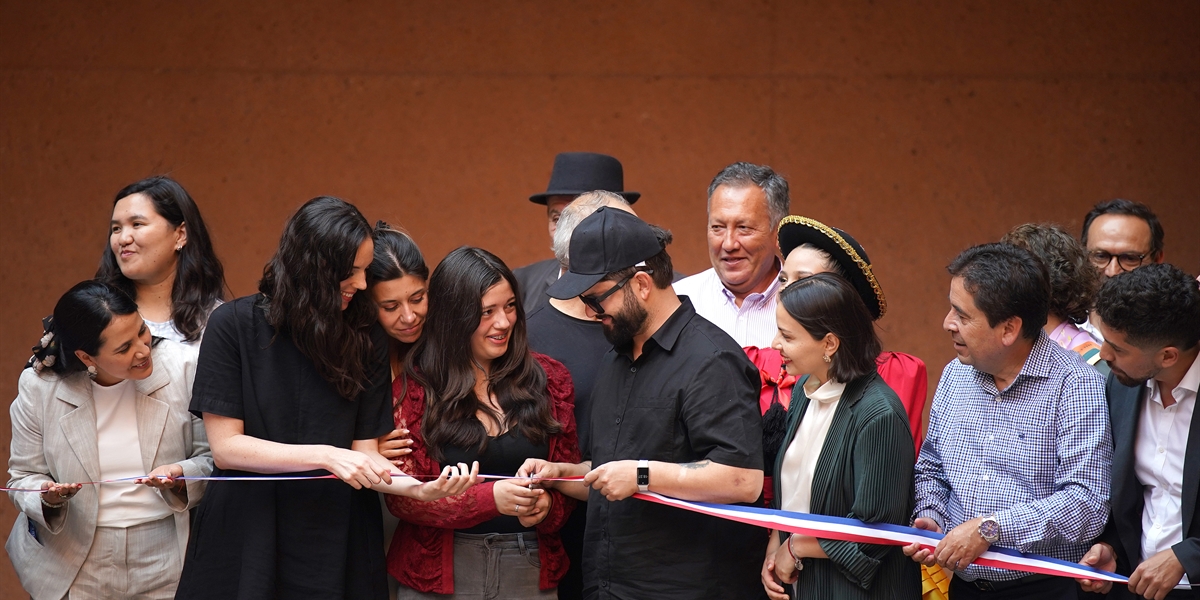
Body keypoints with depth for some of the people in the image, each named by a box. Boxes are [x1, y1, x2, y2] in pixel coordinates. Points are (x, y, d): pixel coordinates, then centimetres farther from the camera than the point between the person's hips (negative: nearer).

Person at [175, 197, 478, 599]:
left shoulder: (367, 339, 1)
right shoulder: (234, 325, -8)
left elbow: (364, 452, -2)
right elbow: (225, 447, -11)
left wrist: (420, 489, -21)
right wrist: (326, 457, -18)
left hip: (337, 547, 3)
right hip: (247, 545, -2)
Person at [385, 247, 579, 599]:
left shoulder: (547, 379, 3)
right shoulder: (415, 386, -6)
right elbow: (402, 496, -10)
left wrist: (547, 506, -13)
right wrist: (490, 498, -23)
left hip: (530, 569, 2)